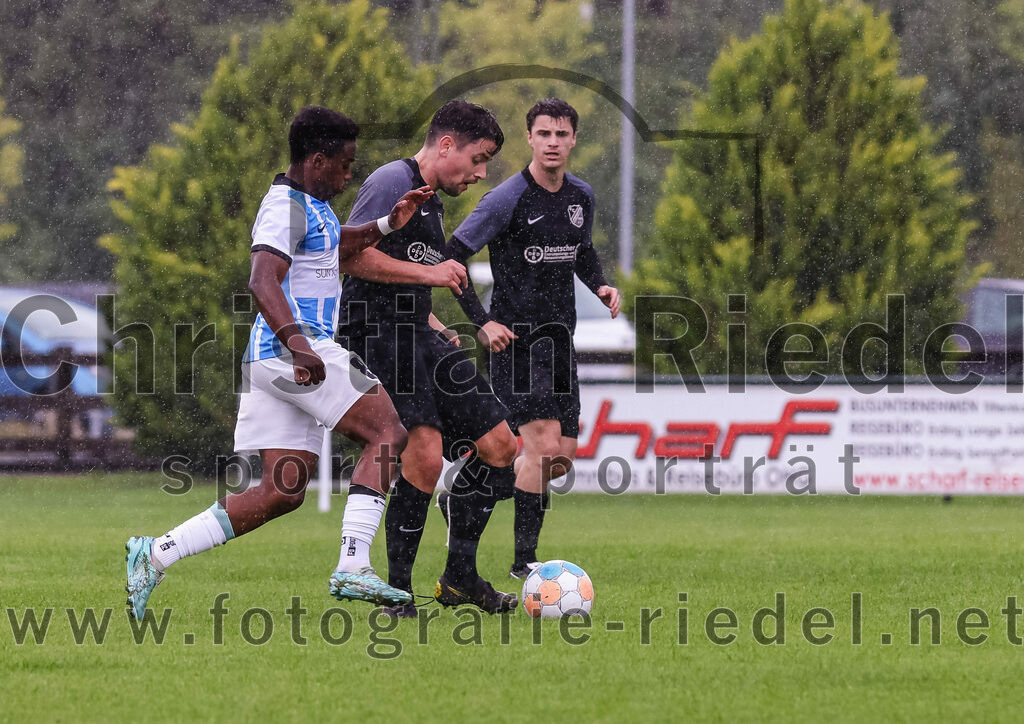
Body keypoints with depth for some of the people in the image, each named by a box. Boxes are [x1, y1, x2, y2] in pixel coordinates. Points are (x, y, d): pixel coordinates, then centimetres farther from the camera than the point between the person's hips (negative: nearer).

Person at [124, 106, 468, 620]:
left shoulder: (311, 204, 20)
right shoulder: (286, 207, -12)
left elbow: (333, 247, 39)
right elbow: (263, 281, -25)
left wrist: (387, 225, 21)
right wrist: (296, 341, -37)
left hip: (286, 354, 10)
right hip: (297, 349, -10)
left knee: (282, 492, 6)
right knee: (387, 433, -11)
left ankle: (155, 556, 4)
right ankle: (352, 568, -20)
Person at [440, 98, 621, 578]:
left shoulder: (582, 196, 7)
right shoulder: (507, 199, -13)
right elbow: (451, 258, -10)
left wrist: (601, 286, 5)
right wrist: (482, 322, -15)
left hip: (559, 338, 7)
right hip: (515, 336, -7)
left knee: (561, 458, 4)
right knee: (543, 444, -17)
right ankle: (524, 559, -8)